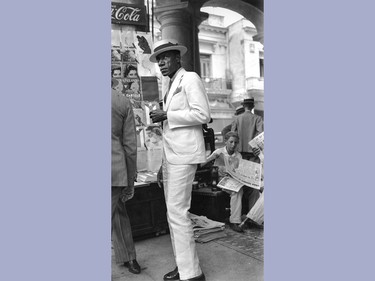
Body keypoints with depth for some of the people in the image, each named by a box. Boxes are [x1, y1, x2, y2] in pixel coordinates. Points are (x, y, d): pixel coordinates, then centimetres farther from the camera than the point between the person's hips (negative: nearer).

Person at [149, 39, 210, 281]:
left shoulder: (190, 78, -3)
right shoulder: (172, 86, 22)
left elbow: (202, 114, -15)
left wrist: (167, 115, -13)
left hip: (184, 154, -9)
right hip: (171, 154, 9)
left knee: (177, 211, -9)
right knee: (173, 212, 11)